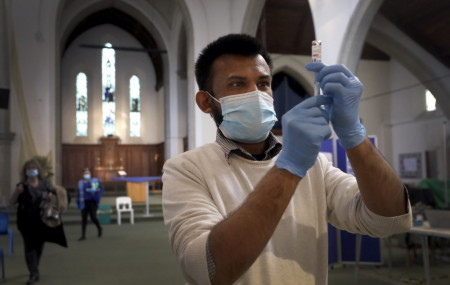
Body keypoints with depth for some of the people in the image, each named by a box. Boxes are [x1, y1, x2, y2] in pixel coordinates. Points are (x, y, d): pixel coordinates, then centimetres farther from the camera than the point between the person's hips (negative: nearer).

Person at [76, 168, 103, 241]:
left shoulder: (94, 181, 0)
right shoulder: (81, 182, 10)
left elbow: (100, 189, -6)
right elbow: (79, 193, 14)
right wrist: (78, 203, 13)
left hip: (92, 202, -3)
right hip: (84, 202, 3)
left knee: (93, 217, -7)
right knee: (84, 219, 2)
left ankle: (99, 228, 23)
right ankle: (83, 235, 7)